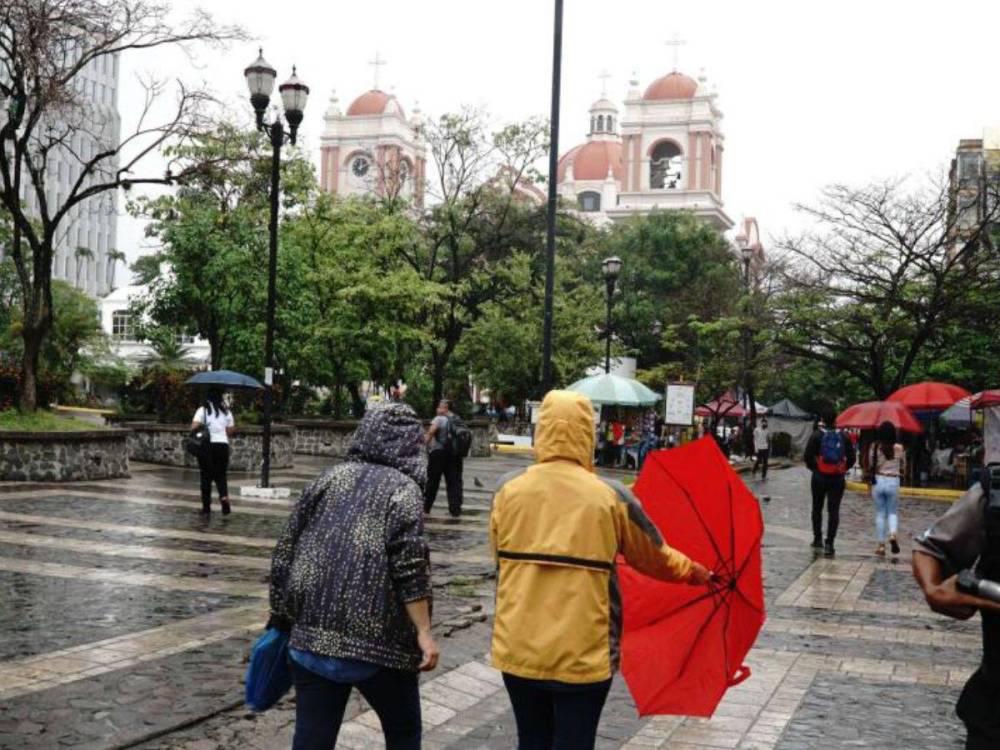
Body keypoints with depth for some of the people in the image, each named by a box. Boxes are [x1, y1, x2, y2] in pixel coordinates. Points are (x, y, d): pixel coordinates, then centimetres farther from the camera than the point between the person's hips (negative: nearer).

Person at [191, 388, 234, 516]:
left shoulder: (203, 410, -3)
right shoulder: (226, 412, 6)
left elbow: (194, 427, -14)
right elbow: (230, 430, 6)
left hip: (206, 446, -2)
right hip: (222, 445, 2)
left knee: (206, 476, 7)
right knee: (221, 475, 13)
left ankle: (206, 507, 8)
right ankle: (224, 496, -15)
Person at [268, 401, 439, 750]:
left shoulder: (330, 478, 12)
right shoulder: (402, 488, -2)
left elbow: (285, 551, 10)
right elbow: (409, 567, -16)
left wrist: (282, 618, 18)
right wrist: (424, 632, -15)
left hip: (311, 633, 4)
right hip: (378, 640, -4)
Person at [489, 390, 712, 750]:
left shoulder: (508, 488, -4)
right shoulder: (610, 497, -9)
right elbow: (657, 559, 5)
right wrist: (698, 573, 25)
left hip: (518, 649, 3)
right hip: (582, 655, -2)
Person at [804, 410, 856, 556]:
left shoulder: (816, 436, -6)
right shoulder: (843, 437, 0)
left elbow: (808, 456, -10)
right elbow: (851, 458, 1)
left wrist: (814, 468, 6)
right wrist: (843, 469, 13)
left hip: (819, 477, 0)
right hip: (837, 479, 1)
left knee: (817, 508, 17)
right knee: (833, 511, 1)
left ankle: (818, 539, 23)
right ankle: (829, 544, -7)